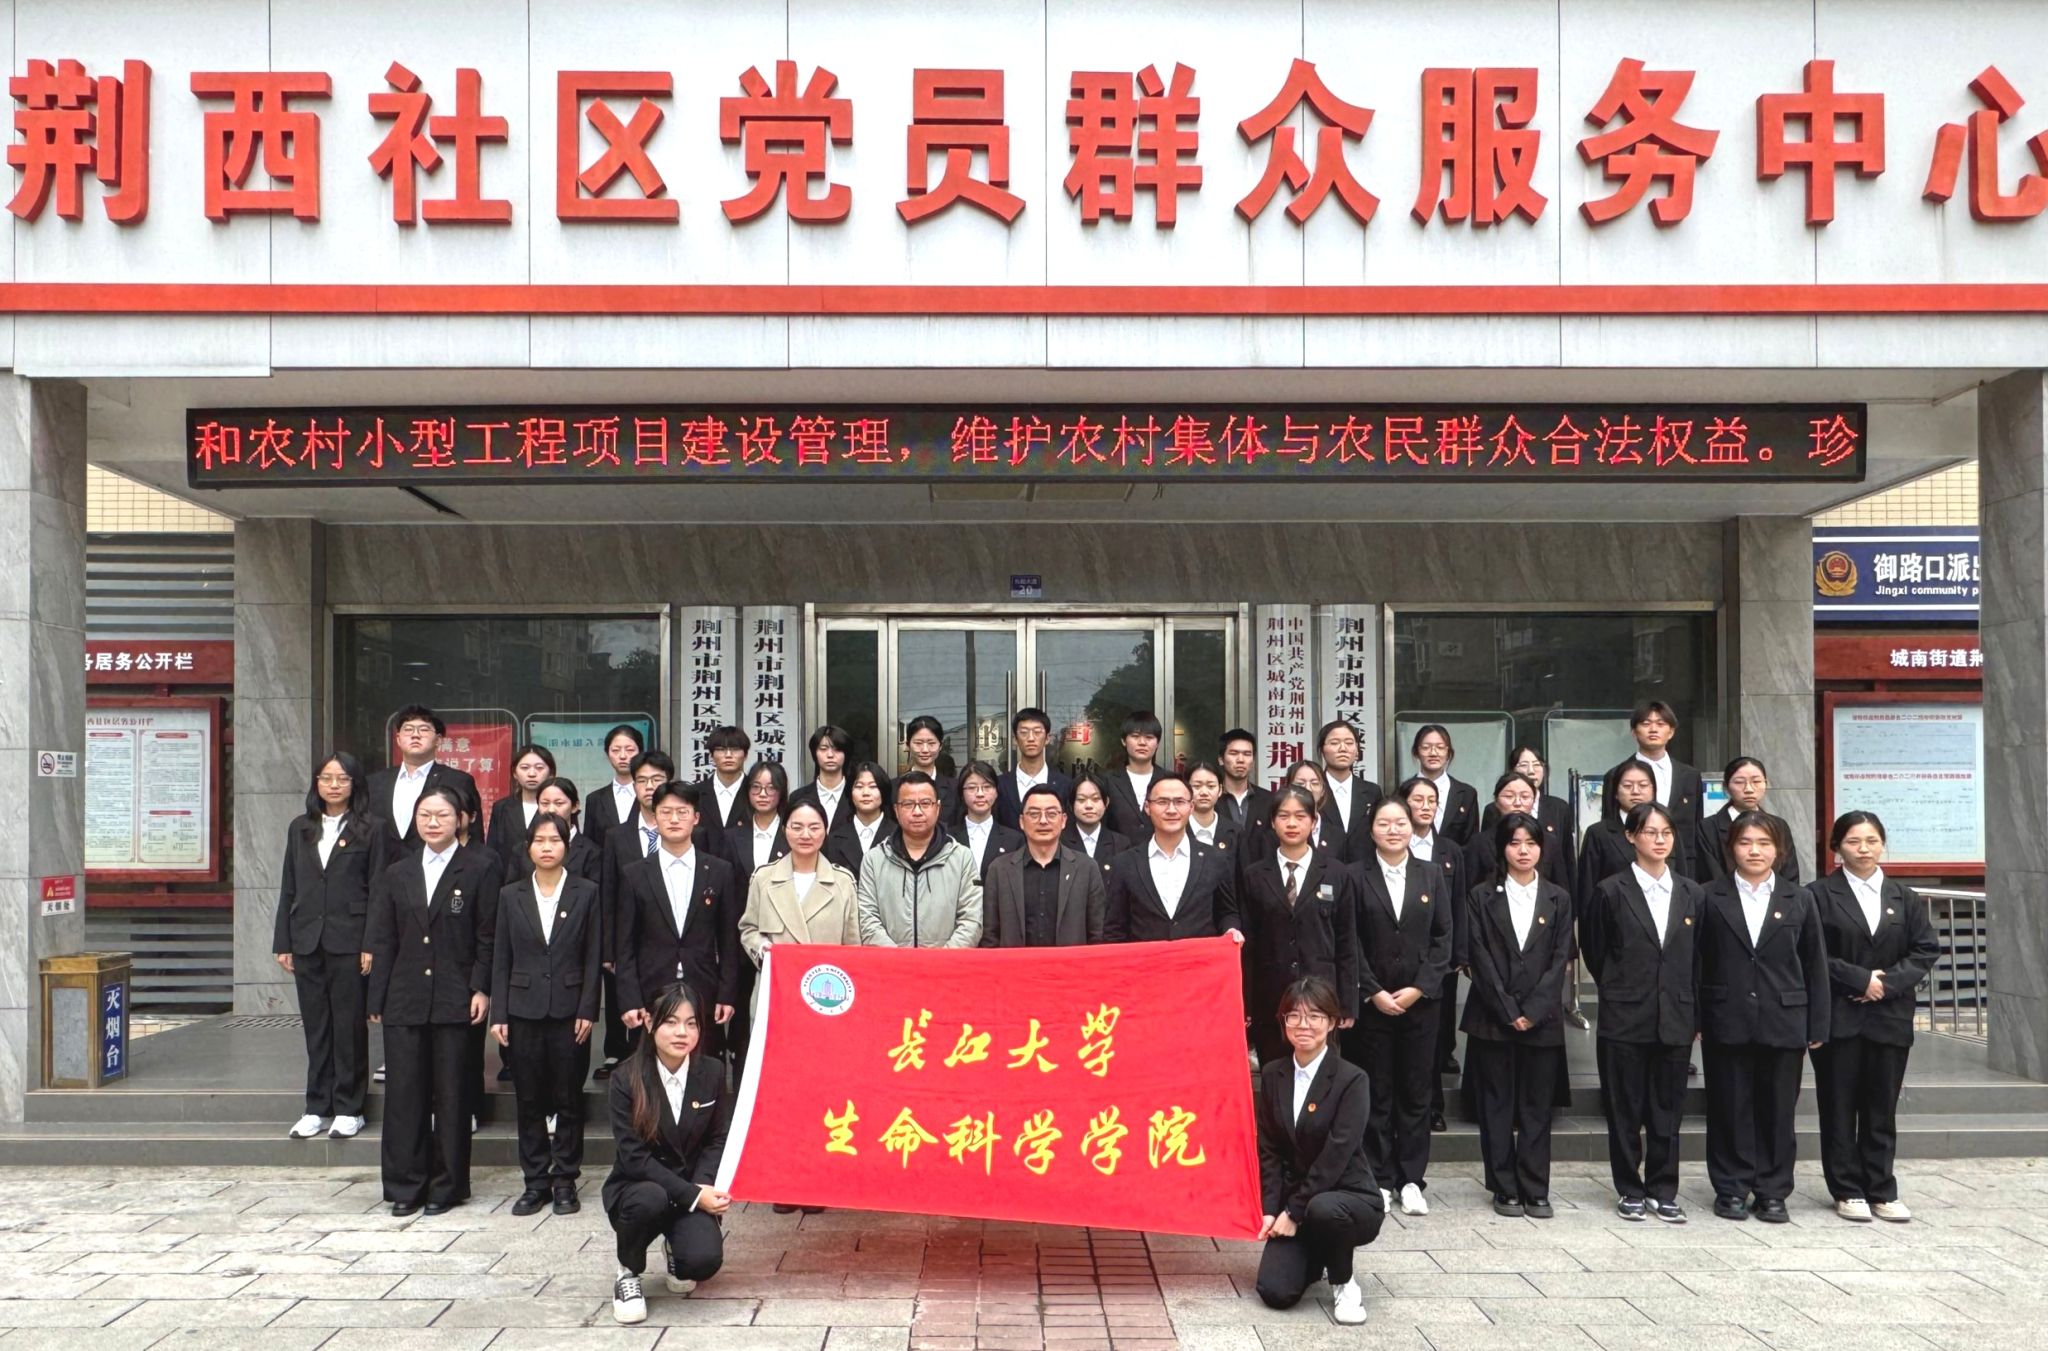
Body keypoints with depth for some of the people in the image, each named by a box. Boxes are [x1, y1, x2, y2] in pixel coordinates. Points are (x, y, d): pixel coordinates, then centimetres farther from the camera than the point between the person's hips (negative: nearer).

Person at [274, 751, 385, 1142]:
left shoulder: (370, 829, 0)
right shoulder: (300, 829, 12)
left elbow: (377, 890, -3)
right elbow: (289, 888, 12)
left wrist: (372, 946, -9)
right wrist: (283, 942, 7)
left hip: (349, 940, -4)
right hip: (307, 941, 4)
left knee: (349, 1025, 2)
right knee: (315, 1026, 9)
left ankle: (348, 1109, 11)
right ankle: (317, 1108, 17)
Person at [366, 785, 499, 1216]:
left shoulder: (478, 872, 0)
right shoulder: (397, 875, 12)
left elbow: (487, 939, -2)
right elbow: (382, 942, 10)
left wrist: (481, 990, -10)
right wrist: (377, 999, 5)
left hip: (455, 1002, -3)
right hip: (404, 1001, 3)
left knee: (451, 1095, 3)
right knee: (404, 1094, 3)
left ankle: (447, 1186, 13)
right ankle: (405, 1185, 13)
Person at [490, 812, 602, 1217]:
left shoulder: (586, 893, 2)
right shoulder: (511, 896, 7)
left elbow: (593, 957, 0)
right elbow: (501, 960, 6)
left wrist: (587, 1010, -6)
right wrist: (498, 1014, 0)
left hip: (568, 1011, -1)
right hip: (524, 1011, 2)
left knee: (568, 1100, 4)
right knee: (529, 1101, 6)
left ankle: (565, 1180, 13)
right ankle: (535, 1181, 15)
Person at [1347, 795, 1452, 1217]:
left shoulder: (1429, 878, 7)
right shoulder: (1355, 877, 0)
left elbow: (1442, 939, 4)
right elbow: (1349, 943, -4)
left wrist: (1419, 988, -7)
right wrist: (1373, 992, -10)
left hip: (1419, 1003, 2)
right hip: (1370, 1003, -2)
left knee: (1416, 1094, 6)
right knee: (1376, 1095, 4)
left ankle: (1411, 1180, 14)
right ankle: (1380, 1179, 12)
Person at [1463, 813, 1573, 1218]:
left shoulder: (1558, 899, 7)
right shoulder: (1482, 897, 4)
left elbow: (1560, 959, 0)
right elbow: (1481, 959, -3)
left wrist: (1532, 1011, -10)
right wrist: (1508, 1011, -10)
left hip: (1542, 1019, 1)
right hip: (1492, 1017, -1)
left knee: (1537, 1106, 4)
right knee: (1496, 1105, 4)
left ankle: (1535, 1190, 10)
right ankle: (1504, 1188, 11)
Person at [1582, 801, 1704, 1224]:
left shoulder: (1692, 894, 7)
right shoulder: (1612, 891, -4)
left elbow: (1698, 958, 10)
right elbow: (1594, 950, 6)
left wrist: (1696, 1016, 8)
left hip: (1676, 1019, 3)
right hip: (1625, 1018, -3)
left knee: (1667, 1109, 8)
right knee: (1625, 1109, 4)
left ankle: (1662, 1190, 18)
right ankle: (1629, 1191, 15)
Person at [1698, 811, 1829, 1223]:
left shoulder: (1799, 901, 6)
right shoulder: (1711, 899, 2)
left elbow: (1815, 968, 7)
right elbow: (1697, 964, 2)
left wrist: (1817, 1027, 2)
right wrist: (1695, 1020, -4)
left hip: (1783, 1023, 1)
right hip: (1727, 1023, -1)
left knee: (1777, 1111, 6)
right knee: (1730, 1109, 4)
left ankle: (1772, 1192, 16)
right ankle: (1731, 1190, 15)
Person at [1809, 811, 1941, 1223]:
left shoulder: (1904, 899, 11)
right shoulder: (1819, 896, -2)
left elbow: (1926, 950, 4)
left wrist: (1889, 982, -10)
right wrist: (1859, 979, -15)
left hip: (1890, 1017, 3)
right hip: (1838, 1017, -3)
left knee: (1882, 1108, 8)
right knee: (1839, 1107, 3)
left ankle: (1882, 1192, 16)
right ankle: (1848, 1191, 12)